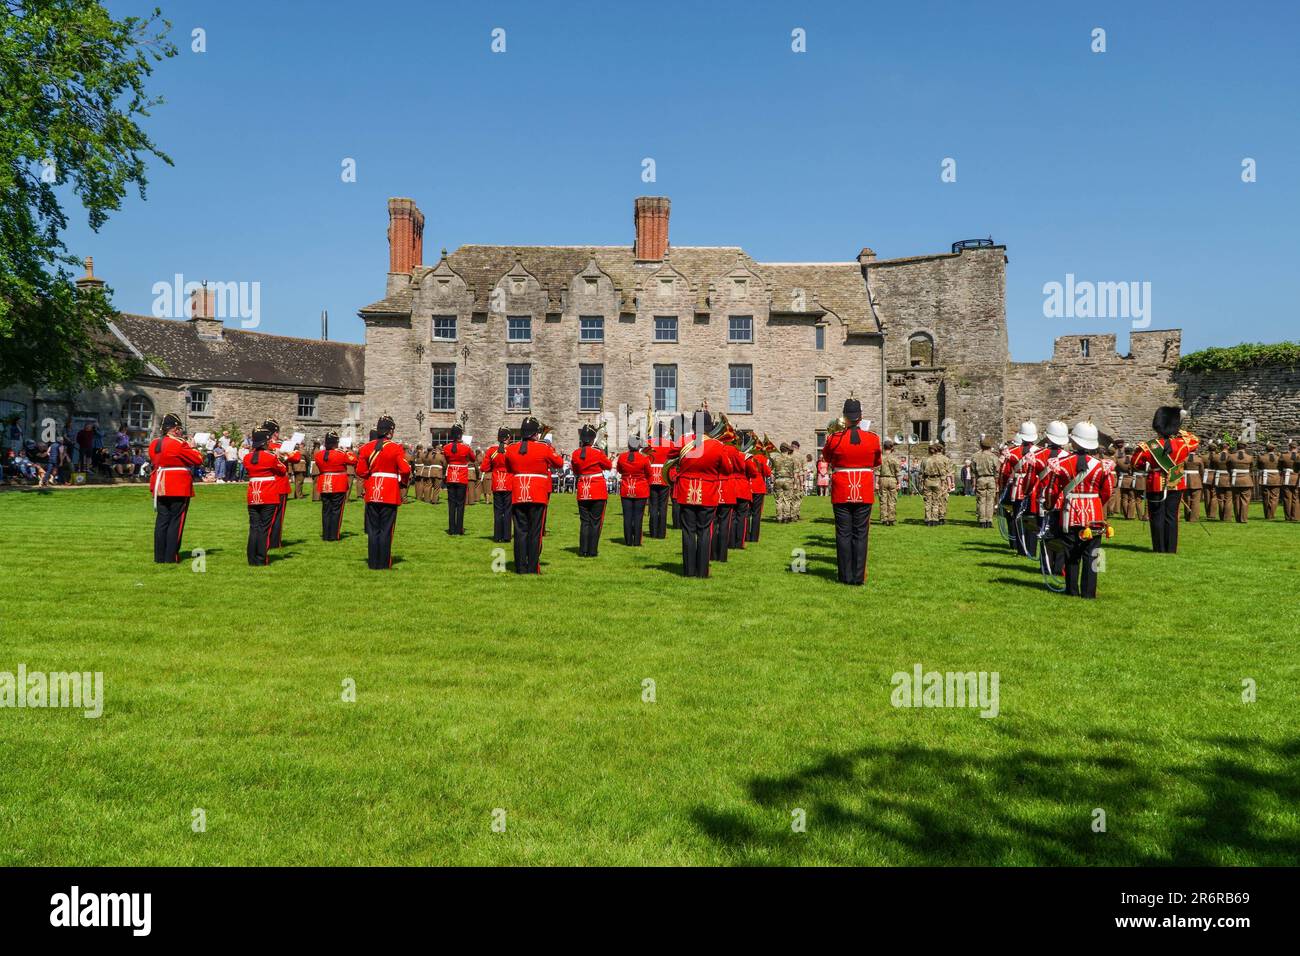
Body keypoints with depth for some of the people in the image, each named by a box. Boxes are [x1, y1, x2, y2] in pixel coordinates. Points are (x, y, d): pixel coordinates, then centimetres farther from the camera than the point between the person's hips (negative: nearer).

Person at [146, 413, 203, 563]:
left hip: (160, 488, 7)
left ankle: (159, 556, 13)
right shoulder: (179, 444, -14)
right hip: (179, 489, -7)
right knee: (176, 521, 0)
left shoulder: (154, 444, 8)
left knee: (162, 520, 11)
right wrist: (191, 447, 7)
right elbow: (198, 459, -12)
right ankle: (171, 557, 1)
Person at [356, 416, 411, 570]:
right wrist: (403, 482, 5)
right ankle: (384, 563, 6)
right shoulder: (396, 448, -9)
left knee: (372, 529, 10)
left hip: (372, 492, 3)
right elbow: (405, 470, -14)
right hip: (390, 493, -3)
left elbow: (360, 472, 1)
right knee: (386, 530, 3)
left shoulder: (366, 447, 1)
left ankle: (373, 562, 12)